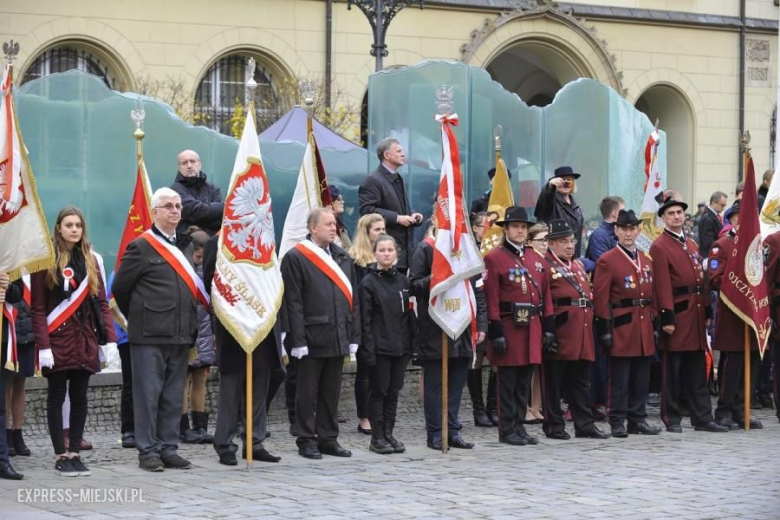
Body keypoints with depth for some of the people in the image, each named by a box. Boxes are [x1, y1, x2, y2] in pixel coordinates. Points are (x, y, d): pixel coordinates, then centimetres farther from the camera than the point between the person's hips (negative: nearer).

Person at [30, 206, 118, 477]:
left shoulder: (91, 260, 9)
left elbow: (102, 302, 9)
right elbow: (37, 308, -7)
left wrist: (110, 339, -1)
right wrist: (43, 345, -16)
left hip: (85, 340, 4)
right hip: (58, 340, -4)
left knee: (80, 397, 6)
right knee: (57, 397, 2)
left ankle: (74, 453, 13)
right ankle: (60, 456, 5)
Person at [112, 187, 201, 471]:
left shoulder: (185, 246, 14)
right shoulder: (141, 247, -5)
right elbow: (121, 287, -2)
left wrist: (191, 325, 14)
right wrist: (138, 317, 7)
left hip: (180, 334, 6)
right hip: (149, 335, -6)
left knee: (173, 396, 9)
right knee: (148, 394, -2)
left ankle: (168, 449, 15)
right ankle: (147, 451, 3)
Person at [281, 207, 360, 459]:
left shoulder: (343, 258, 13)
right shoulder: (296, 257, -6)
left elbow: (353, 299, 14)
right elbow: (293, 303, -10)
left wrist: (354, 336, 8)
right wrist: (298, 340, -15)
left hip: (337, 338, 6)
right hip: (312, 338, -6)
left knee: (331, 392, 11)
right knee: (308, 392, 2)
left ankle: (328, 439, 19)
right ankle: (307, 441, 9)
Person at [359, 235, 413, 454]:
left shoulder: (403, 281, 10)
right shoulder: (369, 282, -5)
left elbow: (409, 315, 13)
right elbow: (365, 319, -8)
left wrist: (411, 343, 6)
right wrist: (369, 349, -14)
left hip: (400, 346, 5)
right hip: (379, 347, -5)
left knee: (394, 391, 8)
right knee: (379, 391, 0)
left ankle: (388, 434, 16)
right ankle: (377, 438, 6)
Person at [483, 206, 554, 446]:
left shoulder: (537, 259, 13)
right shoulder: (494, 258, -6)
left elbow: (546, 296, 14)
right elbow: (491, 299, -11)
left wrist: (549, 327, 9)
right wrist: (496, 332, -15)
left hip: (532, 328, 6)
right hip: (508, 327, -6)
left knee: (524, 383, 10)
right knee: (508, 383, -1)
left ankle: (519, 427, 16)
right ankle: (507, 430, 4)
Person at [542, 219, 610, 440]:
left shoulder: (578, 265, 19)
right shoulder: (545, 266, -6)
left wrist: (588, 321, 16)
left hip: (582, 333, 8)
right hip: (559, 334, -7)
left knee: (581, 381, 10)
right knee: (554, 380, 0)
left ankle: (585, 424, 14)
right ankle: (554, 426, 6)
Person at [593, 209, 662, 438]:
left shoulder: (647, 261, 15)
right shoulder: (607, 261, -5)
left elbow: (653, 296, 18)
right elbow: (601, 299, -9)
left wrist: (654, 325, 12)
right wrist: (605, 329, -13)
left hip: (644, 329, 6)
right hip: (621, 328, -6)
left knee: (641, 379, 9)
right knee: (619, 379, -3)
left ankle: (638, 419, 16)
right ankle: (617, 422, 2)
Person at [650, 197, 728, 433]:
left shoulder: (691, 245, 18)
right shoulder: (659, 247, -8)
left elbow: (701, 279, 18)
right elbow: (662, 284, -15)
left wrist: (707, 310, 13)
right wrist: (667, 317, -20)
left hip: (695, 315, 8)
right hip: (677, 314, -8)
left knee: (697, 370, 9)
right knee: (673, 371, 0)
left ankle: (702, 418, 12)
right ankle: (672, 419, 6)